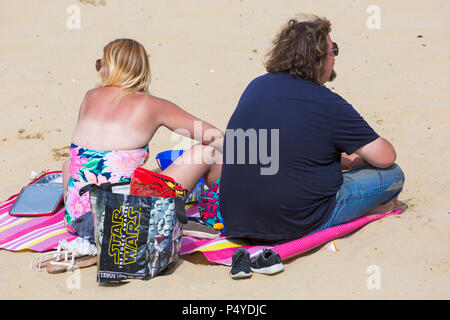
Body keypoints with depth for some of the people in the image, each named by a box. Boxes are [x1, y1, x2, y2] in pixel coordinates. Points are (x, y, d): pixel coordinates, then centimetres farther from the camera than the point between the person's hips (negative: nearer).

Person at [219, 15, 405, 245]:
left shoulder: (257, 86, 6)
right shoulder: (328, 105, -14)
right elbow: (385, 157, -8)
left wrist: (341, 160, 22)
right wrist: (355, 160, 15)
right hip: (292, 226, -7)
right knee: (392, 174, 7)